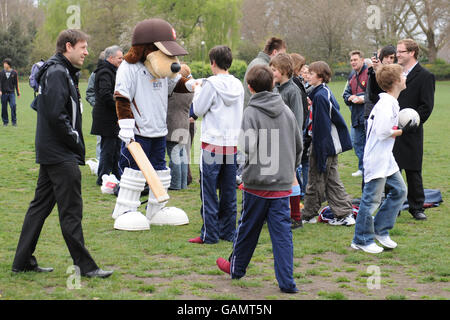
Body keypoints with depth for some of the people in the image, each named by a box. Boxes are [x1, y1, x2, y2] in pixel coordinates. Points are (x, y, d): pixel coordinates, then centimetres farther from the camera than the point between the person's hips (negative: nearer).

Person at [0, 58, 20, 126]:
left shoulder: (14, 73, 3)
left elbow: (16, 83, 7)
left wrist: (18, 93, 7)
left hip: (11, 93, -1)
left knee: (13, 106, -14)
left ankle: (14, 121, -5)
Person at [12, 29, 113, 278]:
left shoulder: (62, 72, 18)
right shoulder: (57, 73, -14)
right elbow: (56, 115, -23)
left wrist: (75, 141, 10)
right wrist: (75, 140, -14)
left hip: (50, 153, 11)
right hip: (61, 155, -11)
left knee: (40, 206, 12)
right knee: (71, 209, -5)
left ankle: (23, 261, 17)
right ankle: (84, 265, 0)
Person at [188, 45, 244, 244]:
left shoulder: (211, 84, -11)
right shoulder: (238, 85, 6)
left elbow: (199, 110, -7)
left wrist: (198, 92, 12)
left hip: (213, 144, -6)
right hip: (233, 144, 6)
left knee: (209, 192, 0)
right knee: (229, 191, 12)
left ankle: (210, 234, 1)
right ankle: (228, 231, 17)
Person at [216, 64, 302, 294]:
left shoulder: (251, 112, -10)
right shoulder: (286, 111, 5)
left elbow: (248, 147, -21)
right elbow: (299, 145, 12)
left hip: (257, 183, -3)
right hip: (283, 184, 4)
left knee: (248, 229, 13)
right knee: (282, 232, 4)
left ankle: (236, 268, 32)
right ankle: (286, 282, 1)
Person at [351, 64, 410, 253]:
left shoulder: (389, 102, 13)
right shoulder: (387, 103, -19)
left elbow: (371, 122, 18)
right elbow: (383, 131, -27)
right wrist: (402, 131, -12)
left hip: (386, 158, 11)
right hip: (376, 159, -11)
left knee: (399, 191, 14)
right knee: (371, 199, -2)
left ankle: (380, 230, 23)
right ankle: (361, 240, 9)